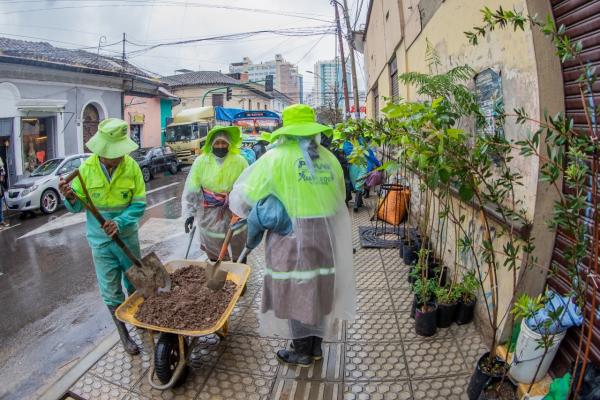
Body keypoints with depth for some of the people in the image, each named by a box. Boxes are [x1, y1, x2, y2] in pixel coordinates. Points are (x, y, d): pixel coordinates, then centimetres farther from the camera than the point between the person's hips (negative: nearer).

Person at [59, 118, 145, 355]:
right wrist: (70, 197, -27)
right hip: (101, 240, 0)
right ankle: (123, 333, 26)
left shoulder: (131, 166, -14)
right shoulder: (87, 168, -12)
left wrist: (120, 222, -26)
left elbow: (139, 204, -11)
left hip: (127, 236, 1)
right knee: (111, 291, 8)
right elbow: (77, 206, -5)